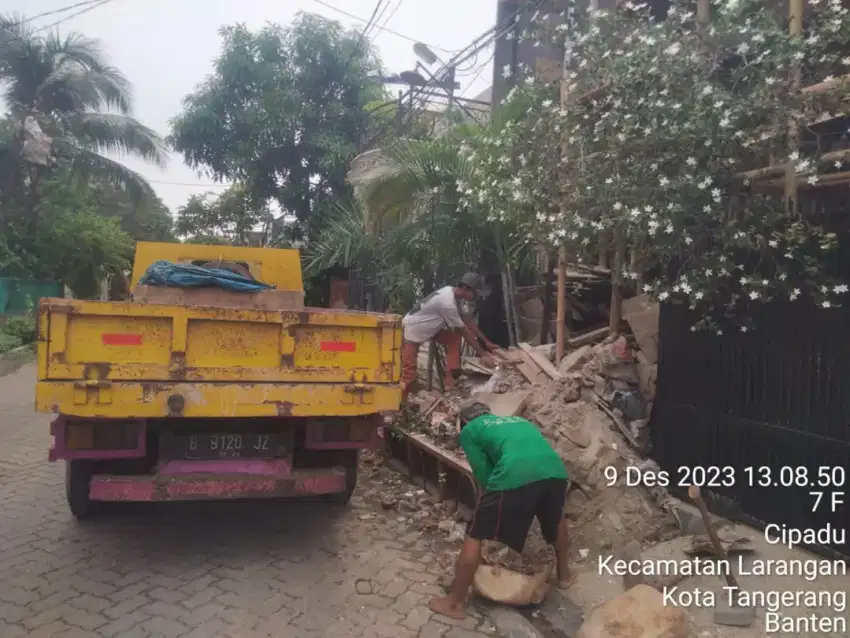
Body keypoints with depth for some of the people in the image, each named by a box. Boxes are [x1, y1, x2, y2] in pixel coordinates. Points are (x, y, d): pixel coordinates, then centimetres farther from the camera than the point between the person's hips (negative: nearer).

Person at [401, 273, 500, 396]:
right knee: (408, 373, -10)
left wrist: (486, 342, 3)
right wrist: (482, 353, -16)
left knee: (455, 338, -2)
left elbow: (469, 321, 3)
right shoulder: (448, 303, -33)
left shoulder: (457, 295, -7)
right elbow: (464, 331, -24)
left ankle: (450, 379, -2)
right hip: (411, 330, -9)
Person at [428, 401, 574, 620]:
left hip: (514, 477, -5)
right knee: (556, 518, 38)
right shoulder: (518, 420, 37)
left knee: (475, 537, 14)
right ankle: (564, 573, 55)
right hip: (556, 471, 5)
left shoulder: (469, 431, 21)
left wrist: (488, 505, 31)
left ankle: (455, 602, 24)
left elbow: (484, 477, 15)